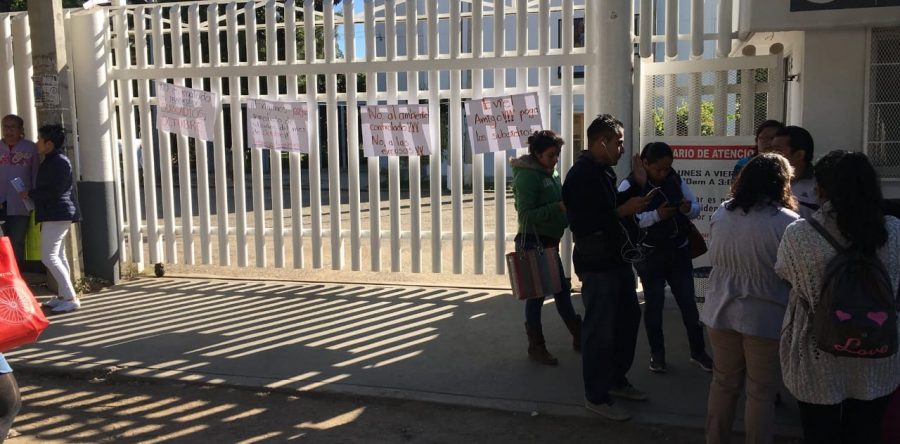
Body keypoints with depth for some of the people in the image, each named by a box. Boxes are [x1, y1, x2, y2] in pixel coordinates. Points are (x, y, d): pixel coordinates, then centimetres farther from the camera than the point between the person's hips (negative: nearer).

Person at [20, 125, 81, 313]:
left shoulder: (59, 162, -16)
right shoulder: (50, 161, 16)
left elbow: (54, 191, -22)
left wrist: (30, 194, -13)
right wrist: (32, 195, 12)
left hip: (57, 214, -11)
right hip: (53, 215, 11)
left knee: (49, 257, -13)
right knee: (58, 255, 13)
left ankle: (71, 297, -13)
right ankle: (63, 296, 19)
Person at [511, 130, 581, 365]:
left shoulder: (551, 173, 10)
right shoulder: (527, 175, -16)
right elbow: (526, 214, -22)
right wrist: (559, 207, -28)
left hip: (550, 241, 8)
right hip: (533, 241, -8)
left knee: (562, 290, 16)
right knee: (536, 294, 2)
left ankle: (579, 337, 28)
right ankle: (536, 346, 15)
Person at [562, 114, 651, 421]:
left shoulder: (605, 171, 11)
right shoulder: (581, 176, -18)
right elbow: (581, 225, -26)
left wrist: (638, 184, 8)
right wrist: (623, 211, -24)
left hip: (617, 260, 10)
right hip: (597, 265, -10)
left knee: (628, 318, 19)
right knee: (600, 330, -2)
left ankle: (616, 380, 35)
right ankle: (596, 396, 11)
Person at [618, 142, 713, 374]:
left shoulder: (676, 179, 4)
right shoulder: (630, 185, -12)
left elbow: (696, 207, 8)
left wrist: (689, 209, -16)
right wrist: (656, 215, -32)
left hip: (679, 252, 4)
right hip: (650, 255, -4)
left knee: (688, 302, 10)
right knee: (654, 304, 6)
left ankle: (698, 352, 24)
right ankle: (657, 354, 21)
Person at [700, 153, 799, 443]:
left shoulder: (720, 215, -2)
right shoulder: (787, 222, -17)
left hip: (721, 311, 5)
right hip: (765, 317, -4)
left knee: (723, 383, 18)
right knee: (761, 392, 11)